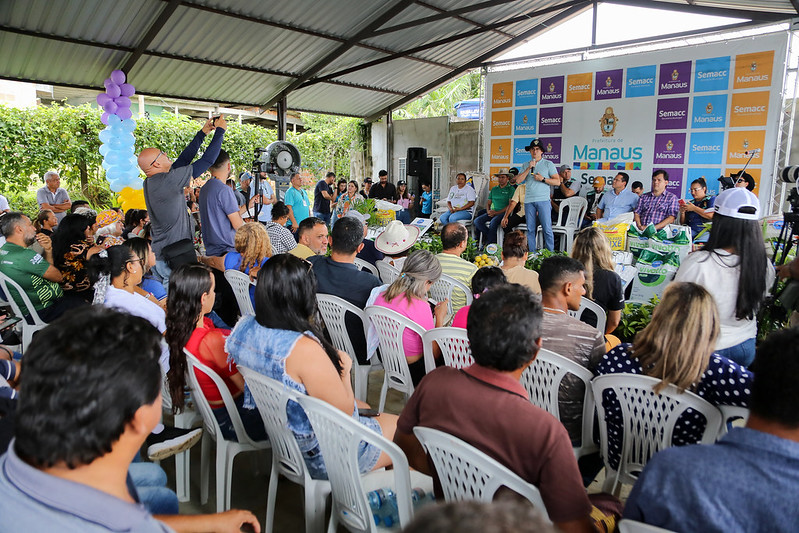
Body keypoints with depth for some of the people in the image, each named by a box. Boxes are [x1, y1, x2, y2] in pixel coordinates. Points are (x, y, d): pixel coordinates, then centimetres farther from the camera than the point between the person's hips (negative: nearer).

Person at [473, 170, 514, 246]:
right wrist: (488, 211, -2)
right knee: (477, 221, -18)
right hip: (492, 212, 6)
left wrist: (497, 212, -14)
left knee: (493, 221, -37)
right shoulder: (494, 189, 21)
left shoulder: (510, 189, 3)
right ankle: (494, 239, -16)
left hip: (503, 213, -6)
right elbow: (488, 203, 22)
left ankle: (489, 244, -27)